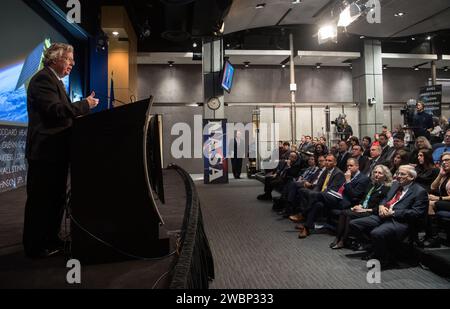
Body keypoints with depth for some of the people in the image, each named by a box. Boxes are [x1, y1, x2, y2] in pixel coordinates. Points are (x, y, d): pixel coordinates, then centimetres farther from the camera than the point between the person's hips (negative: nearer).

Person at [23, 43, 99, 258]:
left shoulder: (54, 80, 20)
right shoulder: (43, 79, -12)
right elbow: (55, 110, -24)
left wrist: (83, 107, 10)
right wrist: (85, 104, -17)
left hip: (56, 151, 10)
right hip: (45, 151, -10)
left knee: (56, 198, 17)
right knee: (41, 200, 0)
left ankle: (50, 239, 29)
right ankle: (36, 246, 12)